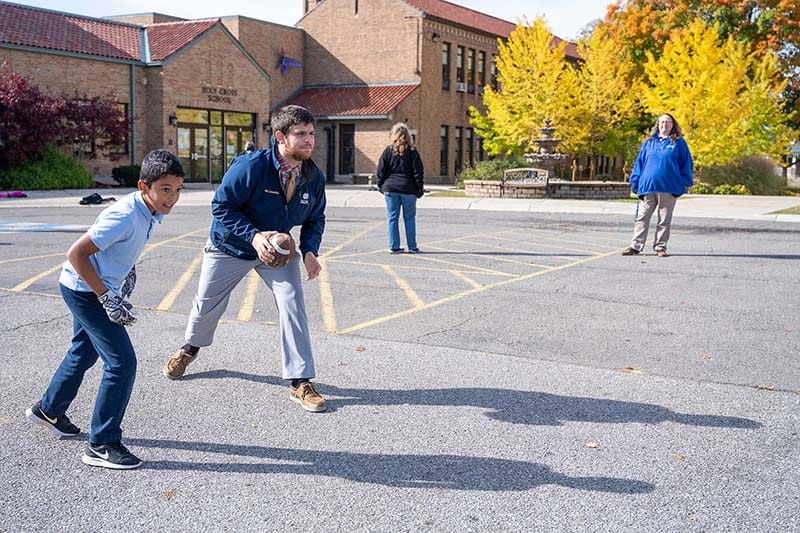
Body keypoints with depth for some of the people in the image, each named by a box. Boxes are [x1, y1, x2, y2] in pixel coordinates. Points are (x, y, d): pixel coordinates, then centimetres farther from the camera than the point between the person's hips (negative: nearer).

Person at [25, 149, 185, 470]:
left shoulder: (150, 212, -3)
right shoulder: (125, 216, -30)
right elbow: (76, 254, -28)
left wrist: (128, 272, 6)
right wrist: (107, 298, -26)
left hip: (92, 290, 10)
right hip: (84, 290, -10)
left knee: (84, 352, 27)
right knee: (122, 362, -11)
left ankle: (48, 409, 50)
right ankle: (102, 445, -1)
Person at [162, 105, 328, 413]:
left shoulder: (314, 178, -13)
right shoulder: (251, 166, -29)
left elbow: (315, 220, 1)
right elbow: (221, 205, -23)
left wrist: (310, 251, -17)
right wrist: (253, 236, -34)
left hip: (278, 249, 2)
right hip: (230, 247, -2)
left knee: (292, 303, -17)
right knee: (206, 304, 15)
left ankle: (300, 382, -8)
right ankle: (191, 347, 50)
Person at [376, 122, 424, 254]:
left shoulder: (388, 151, 1)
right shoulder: (412, 152, -1)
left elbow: (380, 172, 2)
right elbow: (418, 173, -2)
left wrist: (381, 186, 12)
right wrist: (419, 189, 5)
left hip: (390, 189, 1)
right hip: (408, 190, 0)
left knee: (392, 218, 6)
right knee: (409, 218, 9)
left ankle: (394, 247, 6)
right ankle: (412, 247, 12)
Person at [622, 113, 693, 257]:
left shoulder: (679, 142, 6)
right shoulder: (650, 141, 12)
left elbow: (686, 162, 6)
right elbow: (640, 161, 12)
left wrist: (685, 182, -1)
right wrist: (635, 181, 6)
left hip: (669, 188, -2)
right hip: (647, 186, 2)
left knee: (664, 220, 6)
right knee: (642, 218, 1)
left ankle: (660, 247, 15)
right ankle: (635, 246, 5)